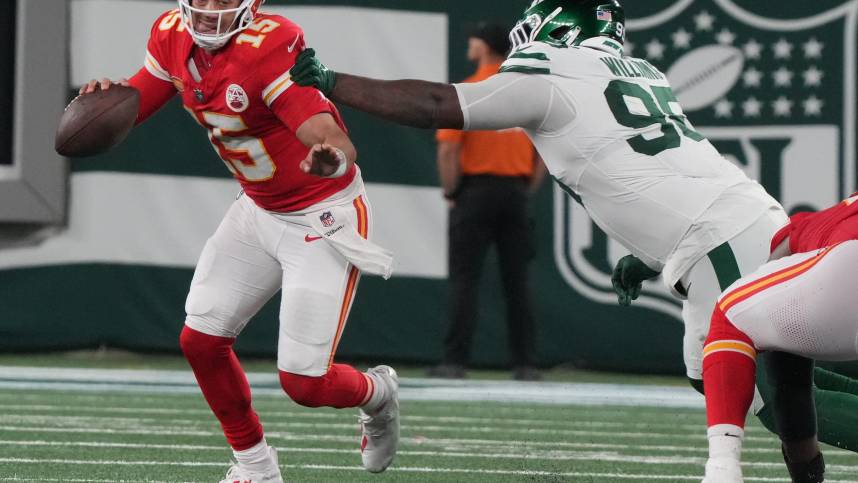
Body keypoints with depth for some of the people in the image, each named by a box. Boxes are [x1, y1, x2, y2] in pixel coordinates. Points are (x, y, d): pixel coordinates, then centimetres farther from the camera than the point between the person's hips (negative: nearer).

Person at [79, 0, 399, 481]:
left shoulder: (269, 45, -30)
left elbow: (338, 144, -37)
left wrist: (332, 157, -61)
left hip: (325, 219, -7)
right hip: (259, 209, 7)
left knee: (303, 381, -9)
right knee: (201, 341, 4)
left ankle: (378, 394, 26)